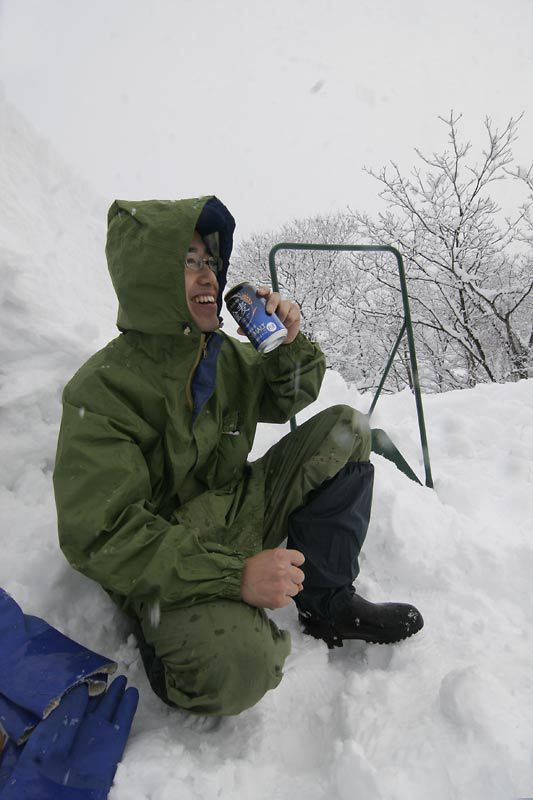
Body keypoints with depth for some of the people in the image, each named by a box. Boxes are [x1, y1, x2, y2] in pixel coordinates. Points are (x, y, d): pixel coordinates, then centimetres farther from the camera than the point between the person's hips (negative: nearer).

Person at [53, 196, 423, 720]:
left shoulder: (225, 353, 1)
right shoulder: (100, 391, -20)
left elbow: (286, 400, 17)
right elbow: (99, 536, -24)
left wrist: (290, 345, -6)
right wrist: (235, 575, -32)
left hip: (241, 515, 8)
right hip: (167, 562, -7)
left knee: (345, 428, -2)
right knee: (235, 666, -37)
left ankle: (327, 603, 0)